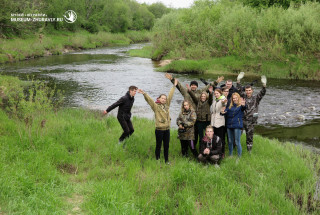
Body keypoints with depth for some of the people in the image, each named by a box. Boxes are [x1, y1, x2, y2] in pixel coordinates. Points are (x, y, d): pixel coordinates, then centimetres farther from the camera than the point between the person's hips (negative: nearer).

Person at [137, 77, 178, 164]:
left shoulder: (166, 105, 10)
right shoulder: (156, 106, -4)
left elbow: (170, 96, 18)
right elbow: (149, 100, -16)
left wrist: (174, 86, 26)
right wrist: (144, 93, -30)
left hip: (167, 129, 5)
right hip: (159, 129, -5)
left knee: (166, 146, 11)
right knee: (158, 146, 5)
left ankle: (166, 160, 20)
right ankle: (157, 160, 15)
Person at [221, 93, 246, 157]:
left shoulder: (240, 106, -4)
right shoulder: (230, 106, 12)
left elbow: (243, 108, -26)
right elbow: (226, 112, 5)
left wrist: (243, 105, -50)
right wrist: (223, 112, -20)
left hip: (237, 125, -5)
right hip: (229, 125, 5)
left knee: (237, 141, -3)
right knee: (230, 141, 14)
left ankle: (239, 156, 6)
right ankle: (230, 155, 26)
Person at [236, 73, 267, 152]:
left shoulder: (256, 98, 2)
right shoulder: (243, 97, 6)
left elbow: (262, 93, -9)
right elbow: (239, 90, 0)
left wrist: (264, 85, -26)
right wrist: (238, 80, -12)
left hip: (251, 121, -1)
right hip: (242, 119, 1)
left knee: (249, 135, 6)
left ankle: (249, 150, 17)